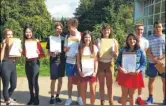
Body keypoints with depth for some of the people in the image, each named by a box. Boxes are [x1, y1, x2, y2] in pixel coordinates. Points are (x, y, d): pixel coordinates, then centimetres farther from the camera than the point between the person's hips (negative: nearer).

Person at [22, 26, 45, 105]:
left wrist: (38, 54, -19)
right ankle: (32, 98, 21)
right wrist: (22, 52, -8)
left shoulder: (36, 41, -3)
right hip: (27, 63, 4)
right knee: (30, 81, 10)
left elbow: (42, 53, -3)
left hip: (35, 62, -4)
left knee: (34, 81, -7)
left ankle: (36, 99, 6)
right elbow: (24, 53, 9)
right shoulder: (24, 42, 8)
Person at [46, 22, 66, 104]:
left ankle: (57, 96, 22)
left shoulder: (63, 38, 6)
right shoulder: (50, 38, 0)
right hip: (54, 61, -3)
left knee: (60, 80, 9)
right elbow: (48, 51, 0)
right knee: (53, 80, 1)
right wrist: (51, 54, -21)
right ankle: (52, 97, 15)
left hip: (62, 61, 3)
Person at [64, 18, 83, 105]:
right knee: (70, 80, 9)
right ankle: (69, 98, 22)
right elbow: (65, 48, 10)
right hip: (69, 61, 2)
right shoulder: (67, 36, 4)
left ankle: (79, 97, 25)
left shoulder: (81, 36, -6)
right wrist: (65, 49, -13)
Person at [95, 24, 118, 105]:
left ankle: (111, 102, 21)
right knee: (101, 85, 9)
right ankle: (102, 102, 22)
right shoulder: (98, 41, 0)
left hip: (110, 64, 0)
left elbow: (116, 55, 2)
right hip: (100, 64, 0)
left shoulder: (114, 41, 1)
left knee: (109, 85, 7)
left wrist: (114, 53, -18)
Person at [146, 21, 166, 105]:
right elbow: (148, 52, -2)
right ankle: (150, 97, 19)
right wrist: (156, 60, -13)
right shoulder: (150, 38, 4)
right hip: (152, 63, 0)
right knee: (151, 80, 7)